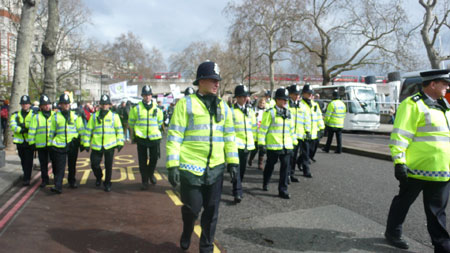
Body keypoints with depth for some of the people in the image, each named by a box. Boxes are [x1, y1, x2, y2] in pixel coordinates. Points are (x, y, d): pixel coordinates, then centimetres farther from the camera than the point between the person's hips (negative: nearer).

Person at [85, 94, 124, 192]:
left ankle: (107, 183, 22)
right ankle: (98, 177, 33)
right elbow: (88, 130, 9)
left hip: (110, 146, -1)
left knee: (109, 166, 6)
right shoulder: (94, 116, 6)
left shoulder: (114, 116, 3)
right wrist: (87, 143, 6)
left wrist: (120, 142, -1)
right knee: (94, 164, 2)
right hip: (96, 146, 1)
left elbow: (119, 130, 5)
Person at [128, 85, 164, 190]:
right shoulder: (136, 108, -1)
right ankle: (145, 181, 16)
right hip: (141, 138, -1)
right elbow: (131, 123, 9)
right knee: (142, 161, 4)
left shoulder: (157, 108, 4)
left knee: (154, 158, 7)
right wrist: (134, 135, 11)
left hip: (154, 138, 1)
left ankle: (151, 174, 35)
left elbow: (160, 122, 18)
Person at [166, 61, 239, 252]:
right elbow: (174, 136, -9)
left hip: (215, 168, 4)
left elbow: (229, 136, 13)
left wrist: (232, 162, 8)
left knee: (211, 210, 10)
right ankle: (187, 233, 40)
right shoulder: (185, 103, -6)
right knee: (192, 207, 7)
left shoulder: (223, 107, 10)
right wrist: (172, 165, -13)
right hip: (190, 167, -4)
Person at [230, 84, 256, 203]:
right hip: (235, 143, -6)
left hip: (247, 143, 6)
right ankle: (237, 193, -16)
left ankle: (237, 188, 31)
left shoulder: (250, 111, 13)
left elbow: (254, 126, 20)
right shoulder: (231, 111, -5)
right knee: (236, 168, -14)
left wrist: (254, 139, 16)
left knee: (242, 168, 14)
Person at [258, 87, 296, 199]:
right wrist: (261, 143, -11)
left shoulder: (288, 113, 12)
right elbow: (263, 128, -8)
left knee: (285, 167, 0)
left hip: (286, 146, 5)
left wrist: (294, 142, 19)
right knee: (270, 165, 12)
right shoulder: (270, 112, -7)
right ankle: (265, 184, 35)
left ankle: (283, 190, 7)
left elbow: (292, 129, 20)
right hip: (273, 145, -5)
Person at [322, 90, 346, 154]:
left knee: (330, 137, 5)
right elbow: (344, 115, 14)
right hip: (340, 125, 5)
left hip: (331, 124, -5)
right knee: (339, 137, 5)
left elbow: (328, 115, -14)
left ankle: (327, 148, 15)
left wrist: (325, 122, -2)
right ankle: (339, 150, 3)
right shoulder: (343, 104, 9)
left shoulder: (332, 103, -13)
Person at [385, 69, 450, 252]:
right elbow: (400, 135, -17)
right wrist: (399, 162, -22)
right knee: (403, 202, 11)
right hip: (417, 168, -7)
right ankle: (392, 233, 29)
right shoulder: (412, 105, -11)